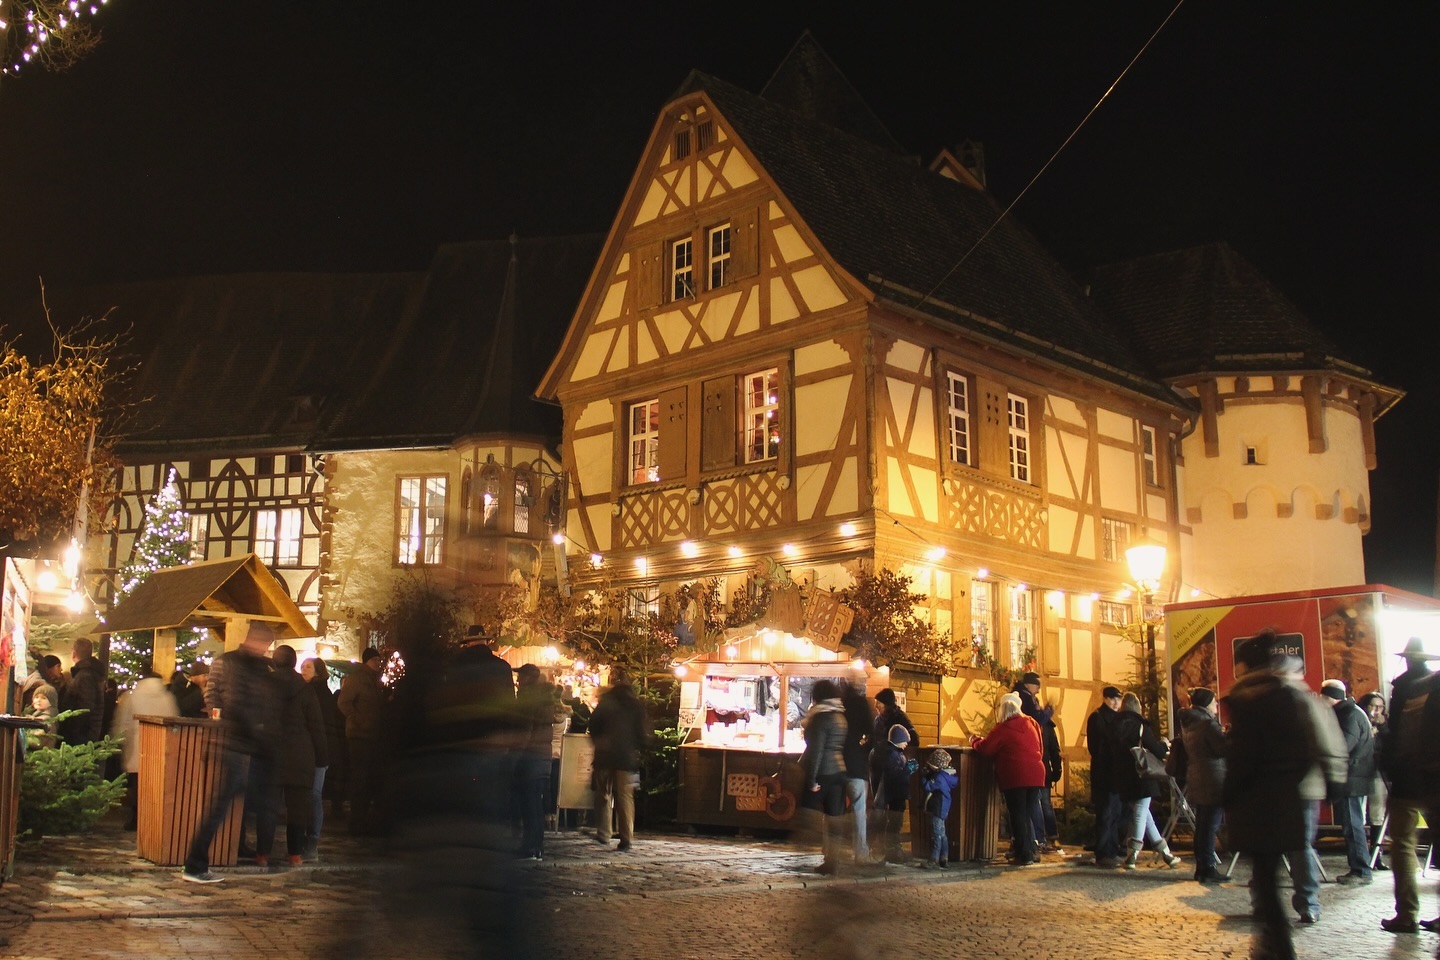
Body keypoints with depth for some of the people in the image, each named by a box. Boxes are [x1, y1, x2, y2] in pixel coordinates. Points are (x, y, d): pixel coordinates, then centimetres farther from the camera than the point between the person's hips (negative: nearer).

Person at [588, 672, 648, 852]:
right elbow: (643, 733, -2)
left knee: (604, 795, 13)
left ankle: (603, 835, 12)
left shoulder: (605, 702, 1)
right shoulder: (637, 706, 0)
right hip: (627, 756, 0)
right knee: (625, 797, 1)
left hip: (604, 756, 0)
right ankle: (626, 839, -6)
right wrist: (638, 747, 15)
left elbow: (593, 727, 2)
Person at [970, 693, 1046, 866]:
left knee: (1017, 815, 2)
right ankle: (1032, 850, 18)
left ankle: (1024, 855, 3)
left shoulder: (1004, 728, -7)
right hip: (1036, 775, 6)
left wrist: (974, 740, 13)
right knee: (1027, 814, 17)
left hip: (1014, 777, -6)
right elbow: (1040, 750, 20)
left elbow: (984, 748, -6)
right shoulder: (1032, 724, 11)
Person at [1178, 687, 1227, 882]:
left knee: (1202, 826, 13)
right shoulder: (1208, 723, -15)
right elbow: (1224, 748, -17)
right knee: (1210, 827, -5)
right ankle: (1208, 868, -4)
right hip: (1213, 782, -9)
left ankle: (1201, 866, 17)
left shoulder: (1188, 724, 13)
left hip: (1196, 780, 9)